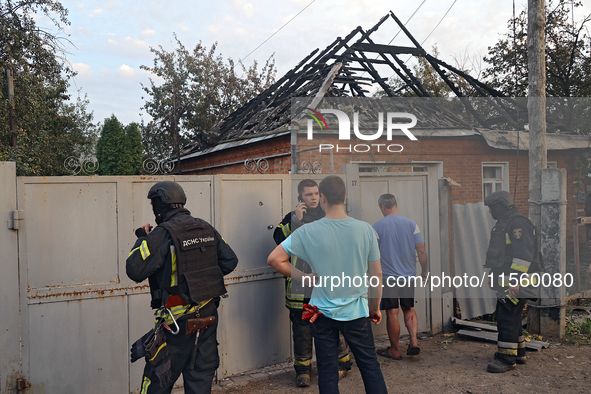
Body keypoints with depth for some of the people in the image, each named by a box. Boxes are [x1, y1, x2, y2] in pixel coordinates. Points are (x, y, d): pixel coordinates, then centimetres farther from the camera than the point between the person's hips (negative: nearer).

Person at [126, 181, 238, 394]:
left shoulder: (162, 234, -14)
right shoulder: (207, 229, 6)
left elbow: (134, 270, -17)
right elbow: (230, 261, 10)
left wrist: (142, 239, -3)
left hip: (178, 320, -6)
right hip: (208, 315, 6)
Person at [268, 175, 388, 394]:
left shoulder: (308, 232, -12)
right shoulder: (365, 229, -8)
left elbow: (274, 259, -12)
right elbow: (376, 275, -2)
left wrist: (302, 277, -1)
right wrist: (375, 308, 11)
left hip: (323, 310, 0)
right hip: (356, 311, 1)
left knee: (327, 370, 11)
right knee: (369, 365, 15)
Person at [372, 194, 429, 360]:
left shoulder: (378, 226, -8)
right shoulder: (411, 224, -1)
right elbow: (422, 251, -1)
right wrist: (425, 270, 12)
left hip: (387, 276, -3)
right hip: (409, 276, 3)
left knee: (392, 313, 4)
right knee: (409, 310, 19)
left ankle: (395, 350, 14)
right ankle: (414, 342, 5)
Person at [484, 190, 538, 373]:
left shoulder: (518, 223, -15)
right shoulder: (504, 224, 19)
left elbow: (523, 254, -23)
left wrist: (516, 280, -28)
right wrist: (494, 276, 27)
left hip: (515, 282, -11)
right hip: (505, 281, 11)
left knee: (507, 319, -9)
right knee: (511, 319, 16)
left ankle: (506, 359, -4)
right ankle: (519, 354, 26)